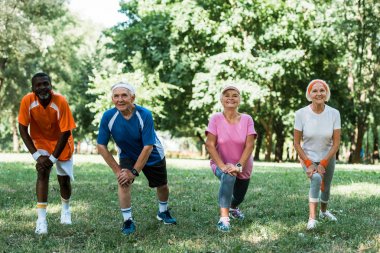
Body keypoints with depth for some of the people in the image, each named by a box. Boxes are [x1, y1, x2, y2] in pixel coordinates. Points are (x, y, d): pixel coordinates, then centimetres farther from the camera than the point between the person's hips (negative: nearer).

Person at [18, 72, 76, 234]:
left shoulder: (61, 102, -30)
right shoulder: (27, 101, -25)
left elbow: (65, 132, -24)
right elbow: (22, 129, -18)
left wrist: (53, 158, -24)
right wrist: (36, 155, -23)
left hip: (61, 143, 0)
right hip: (40, 141, 0)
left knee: (64, 179, 9)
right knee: (42, 173, -20)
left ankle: (66, 209, 40)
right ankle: (41, 219, -20)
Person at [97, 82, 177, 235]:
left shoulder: (144, 115, -33)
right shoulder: (108, 117, -27)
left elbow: (148, 147, -30)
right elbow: (101, 146, -19)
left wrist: (134, 172, -29)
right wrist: (117, 170, -20)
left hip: (153, 156, 0)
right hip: (127, 156, 0)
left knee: (162, 186, 14)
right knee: (123, 182, -25)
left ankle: (163, 212, 46)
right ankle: (128, 221, -10)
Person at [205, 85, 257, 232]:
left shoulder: (247, 119, -11)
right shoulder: (216, 118, -13)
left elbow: (250, 145, -16)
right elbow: (210, 144, -17)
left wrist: (238, 166, -27)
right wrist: (222, 166, -26)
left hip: (243, 166, 3)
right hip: (221, 164, -3)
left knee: (238, 197, 16)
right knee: (228, 177, -36)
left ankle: (233, 207, 56)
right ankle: (224, 219, -37)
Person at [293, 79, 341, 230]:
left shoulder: (334, 113, -17)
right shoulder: (301, 114, -19)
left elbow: (336, 143, -12)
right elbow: (297, 144, -12)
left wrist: (323, 164, -17)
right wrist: (308, 164, -16)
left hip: (327, 158, 2)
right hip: (308, 158, -2)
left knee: (325, 187, 20)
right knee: (316, 179, -30)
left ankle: (323, 212, 50)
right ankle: (312, 218, -28)